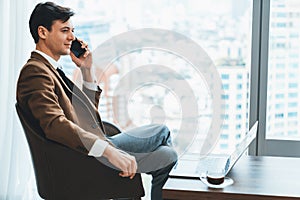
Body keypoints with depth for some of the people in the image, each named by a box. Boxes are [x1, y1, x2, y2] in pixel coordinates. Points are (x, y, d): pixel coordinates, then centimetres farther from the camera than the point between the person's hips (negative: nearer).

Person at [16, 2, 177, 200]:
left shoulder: (52, 69, 16)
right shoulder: (34, 72, -16)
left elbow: (90, 108, 24)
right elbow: (55, 124, -31)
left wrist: (87, 70, 11)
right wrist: (109, 151, -37)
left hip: (96, 145, 11)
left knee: (162, 131, 18)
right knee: (168, 155, -10)